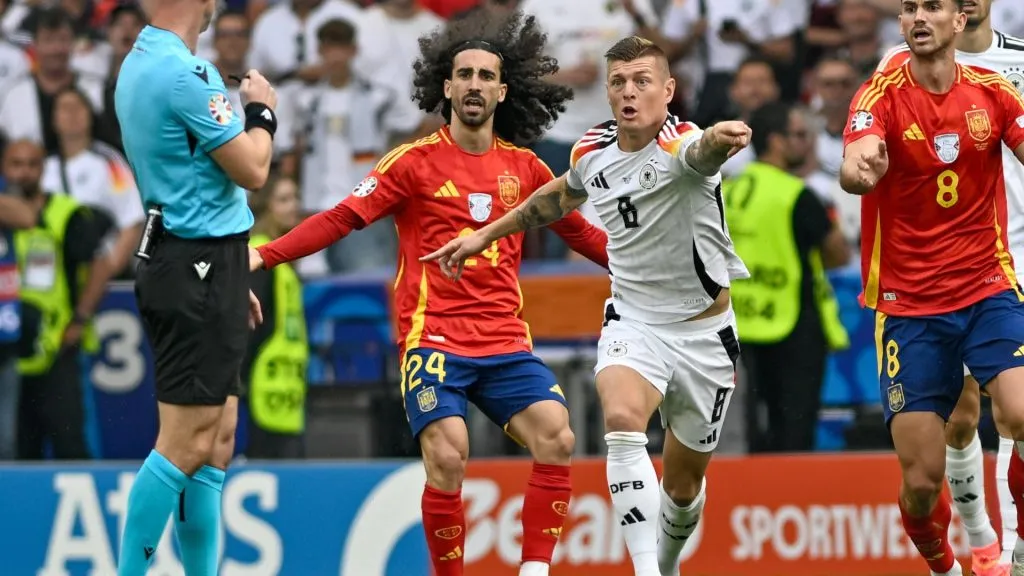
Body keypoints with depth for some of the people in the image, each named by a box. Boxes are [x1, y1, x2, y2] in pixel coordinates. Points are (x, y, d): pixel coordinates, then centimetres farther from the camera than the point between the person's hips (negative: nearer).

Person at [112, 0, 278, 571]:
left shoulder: (140, 65, 14)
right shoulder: (185, 74, -18)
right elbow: (251, 170, -15)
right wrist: (262, 111, 5)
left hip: (182, 265, 10)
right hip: (199, 270, -10)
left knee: (218, 438, 11)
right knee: (187, 443, -10)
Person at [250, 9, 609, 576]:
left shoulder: (526, 168, 11)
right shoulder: (416, 162, 0)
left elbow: (581, 233, 23)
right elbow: (343, 218, -5)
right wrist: (263, 255, -14)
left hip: (507, 343, 4)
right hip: (433, 337, -3)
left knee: (556, 439, -15)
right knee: (447, 457, -20)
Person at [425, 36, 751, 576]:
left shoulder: (680, 143, -22)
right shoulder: (592, 151, -4)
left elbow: (703, 152, -49)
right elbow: (563, 193, 21)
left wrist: (721, 141, -73)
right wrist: (486, 234, 24)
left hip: (702, 333, -2)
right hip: (632, 322, 2)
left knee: (684, 482, 11)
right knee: (622, 419, -30)